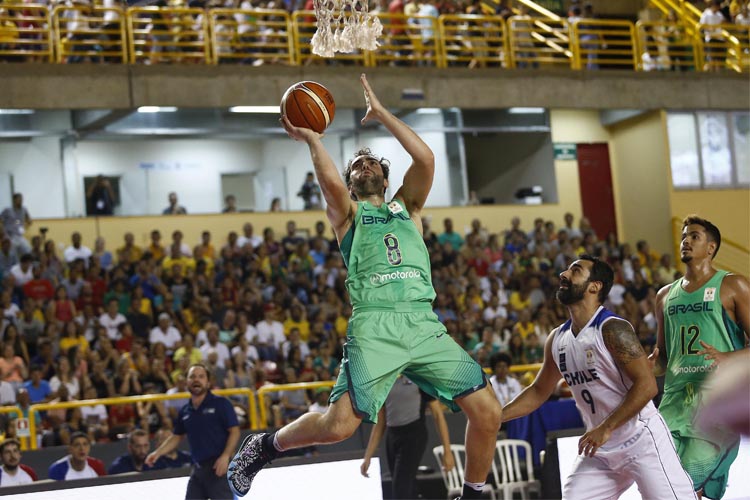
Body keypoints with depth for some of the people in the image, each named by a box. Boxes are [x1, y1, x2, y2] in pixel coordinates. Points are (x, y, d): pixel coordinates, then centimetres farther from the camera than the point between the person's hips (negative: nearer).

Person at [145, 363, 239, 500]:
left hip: (218, 467, -7)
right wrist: (158, 453, 8)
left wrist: (225, 456, -19)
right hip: (198, 468, 7)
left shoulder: (220, 403, -6)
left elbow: (234, 431, -8)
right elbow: (176, 436, 22)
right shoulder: (185, 411, 12)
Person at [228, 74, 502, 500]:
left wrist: (380, 112, 15)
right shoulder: (348, 214, 19)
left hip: (425, 324, 3)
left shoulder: (407, 208, 26)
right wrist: (311, 138, 9)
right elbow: (332, 182, -5)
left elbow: (425, 159, 9)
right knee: (339, 425, -17)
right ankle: (265, 446, 10)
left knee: (488, 412, -8)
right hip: (375, 325, -3)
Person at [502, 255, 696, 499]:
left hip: (641, 440, -7)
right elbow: (538, 392, 19)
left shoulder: (612, 329, -16)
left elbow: (647, 385, -22)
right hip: (600, 451, 7)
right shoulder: (557, 339, 6)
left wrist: (606, 428, -25)